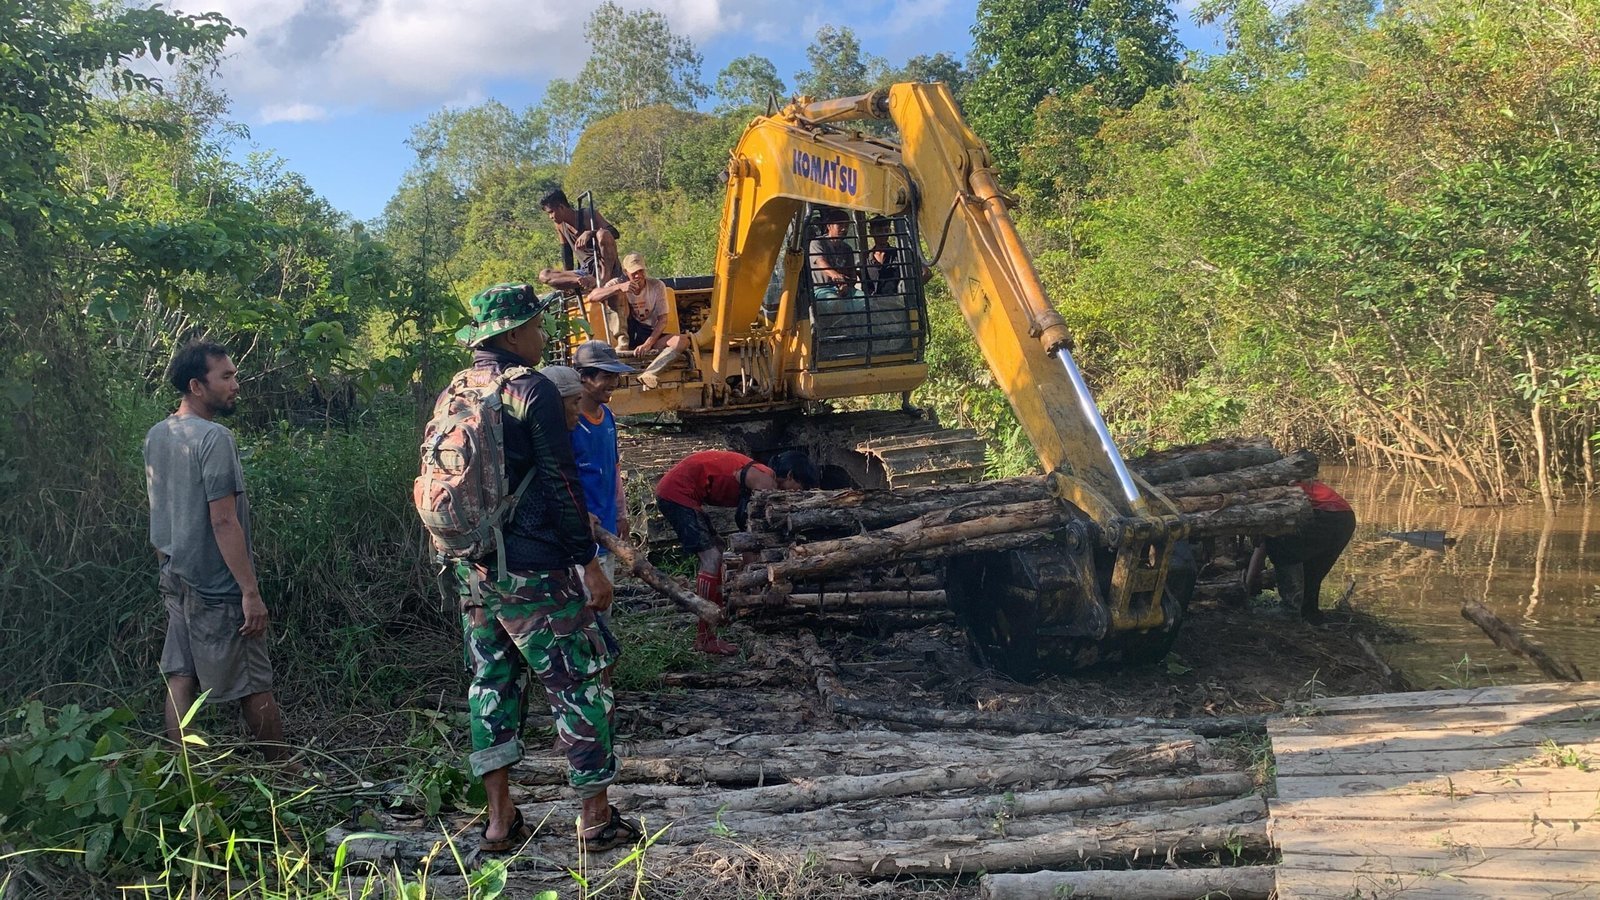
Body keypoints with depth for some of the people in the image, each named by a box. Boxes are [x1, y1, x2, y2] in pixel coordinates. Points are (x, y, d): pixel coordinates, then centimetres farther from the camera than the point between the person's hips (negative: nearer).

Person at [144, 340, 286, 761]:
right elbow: (224, 522, -22)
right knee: (253, 686, 4)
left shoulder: (156, 436, 8)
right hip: (217, 587, -8)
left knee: (181, 679, 10)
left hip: (176, 580, 8)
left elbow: (159, 510, 15)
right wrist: (251, 591, -20)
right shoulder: (214, 438, -19)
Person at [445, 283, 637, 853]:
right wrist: (589, 564, -12)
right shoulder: (533, 390, -14)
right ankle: (596, 817, 11)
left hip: (471, 567, 8)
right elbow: (560, 485, -16)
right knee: (578, 684, 3)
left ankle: (499, 821, 20)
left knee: (491, 683, 15)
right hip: (531, 570, -8)